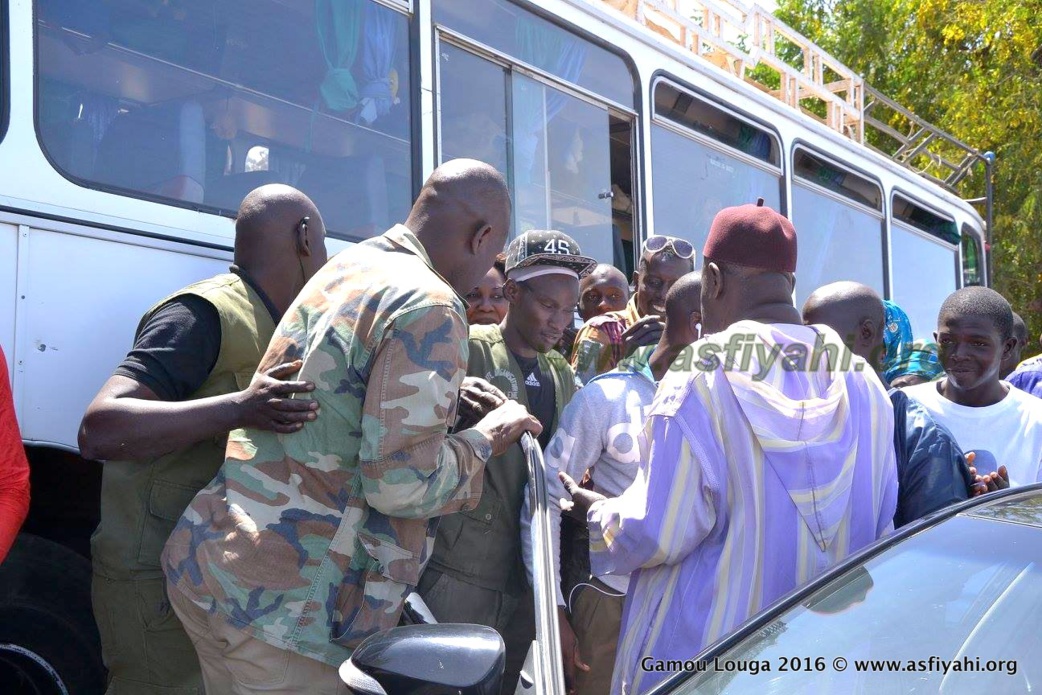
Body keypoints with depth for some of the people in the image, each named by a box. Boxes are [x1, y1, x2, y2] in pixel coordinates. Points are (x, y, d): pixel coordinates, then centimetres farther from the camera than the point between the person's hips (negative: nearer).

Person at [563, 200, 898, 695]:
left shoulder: (701, 379, -15)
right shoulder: (861, 382, 0)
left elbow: (657, 534, -16)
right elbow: (878, 531, 8)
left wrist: (596, 510, 3)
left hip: (701, 655, -5)